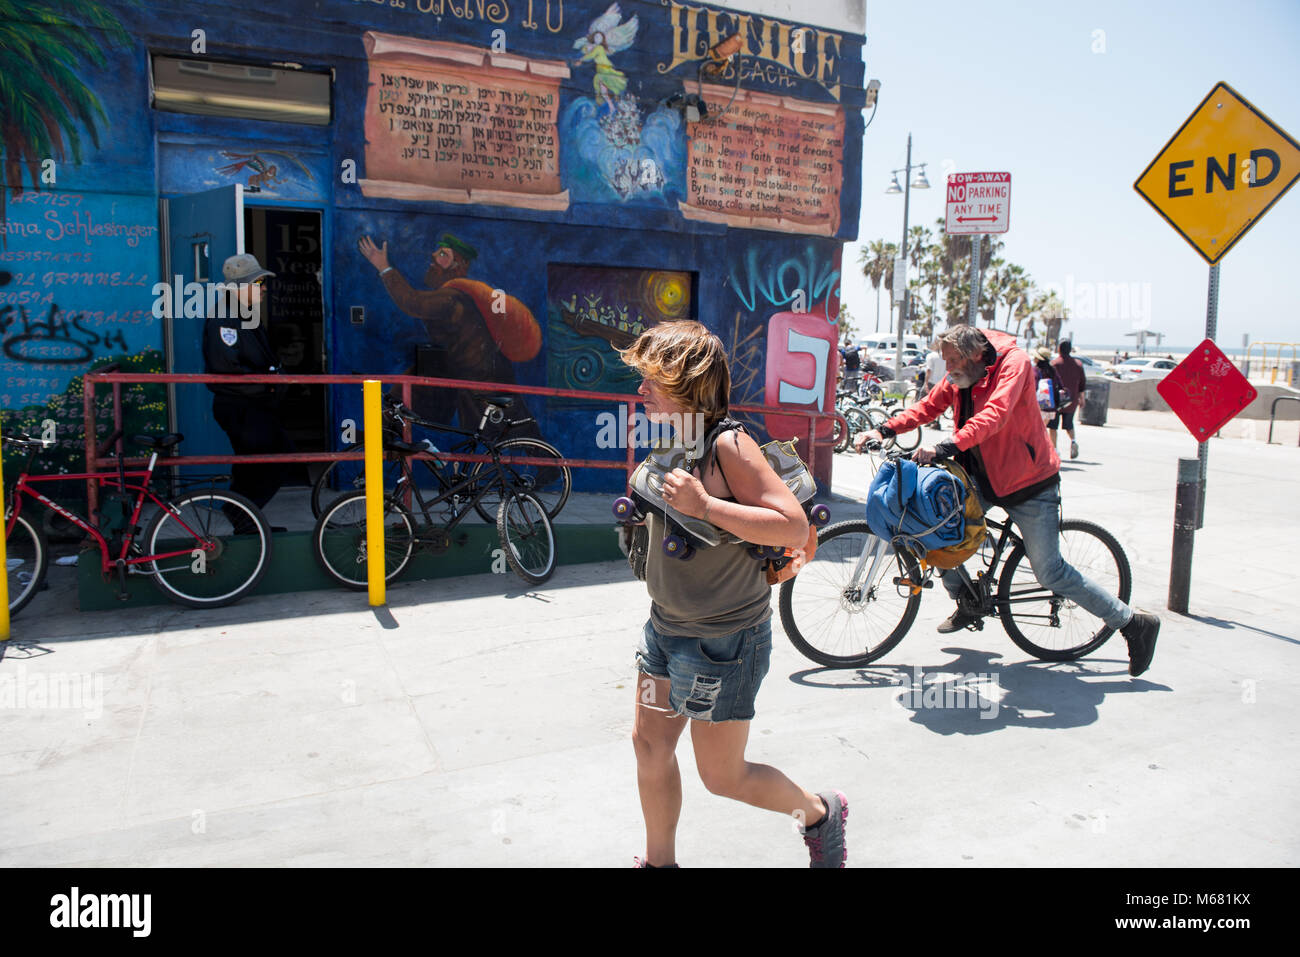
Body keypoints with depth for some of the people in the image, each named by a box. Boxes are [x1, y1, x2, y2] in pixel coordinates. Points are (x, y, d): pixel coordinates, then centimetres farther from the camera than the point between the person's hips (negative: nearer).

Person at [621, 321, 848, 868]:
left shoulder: (727, 444, -22)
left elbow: (795, 527, -29)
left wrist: (703, 506, -33)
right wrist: (646, 513, 2)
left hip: (724, 639, -8)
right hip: (667, 624, 8)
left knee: (722, 775, 6)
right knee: (649, 744, 15)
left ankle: (819, 813, 33)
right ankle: (659, 861, 36)